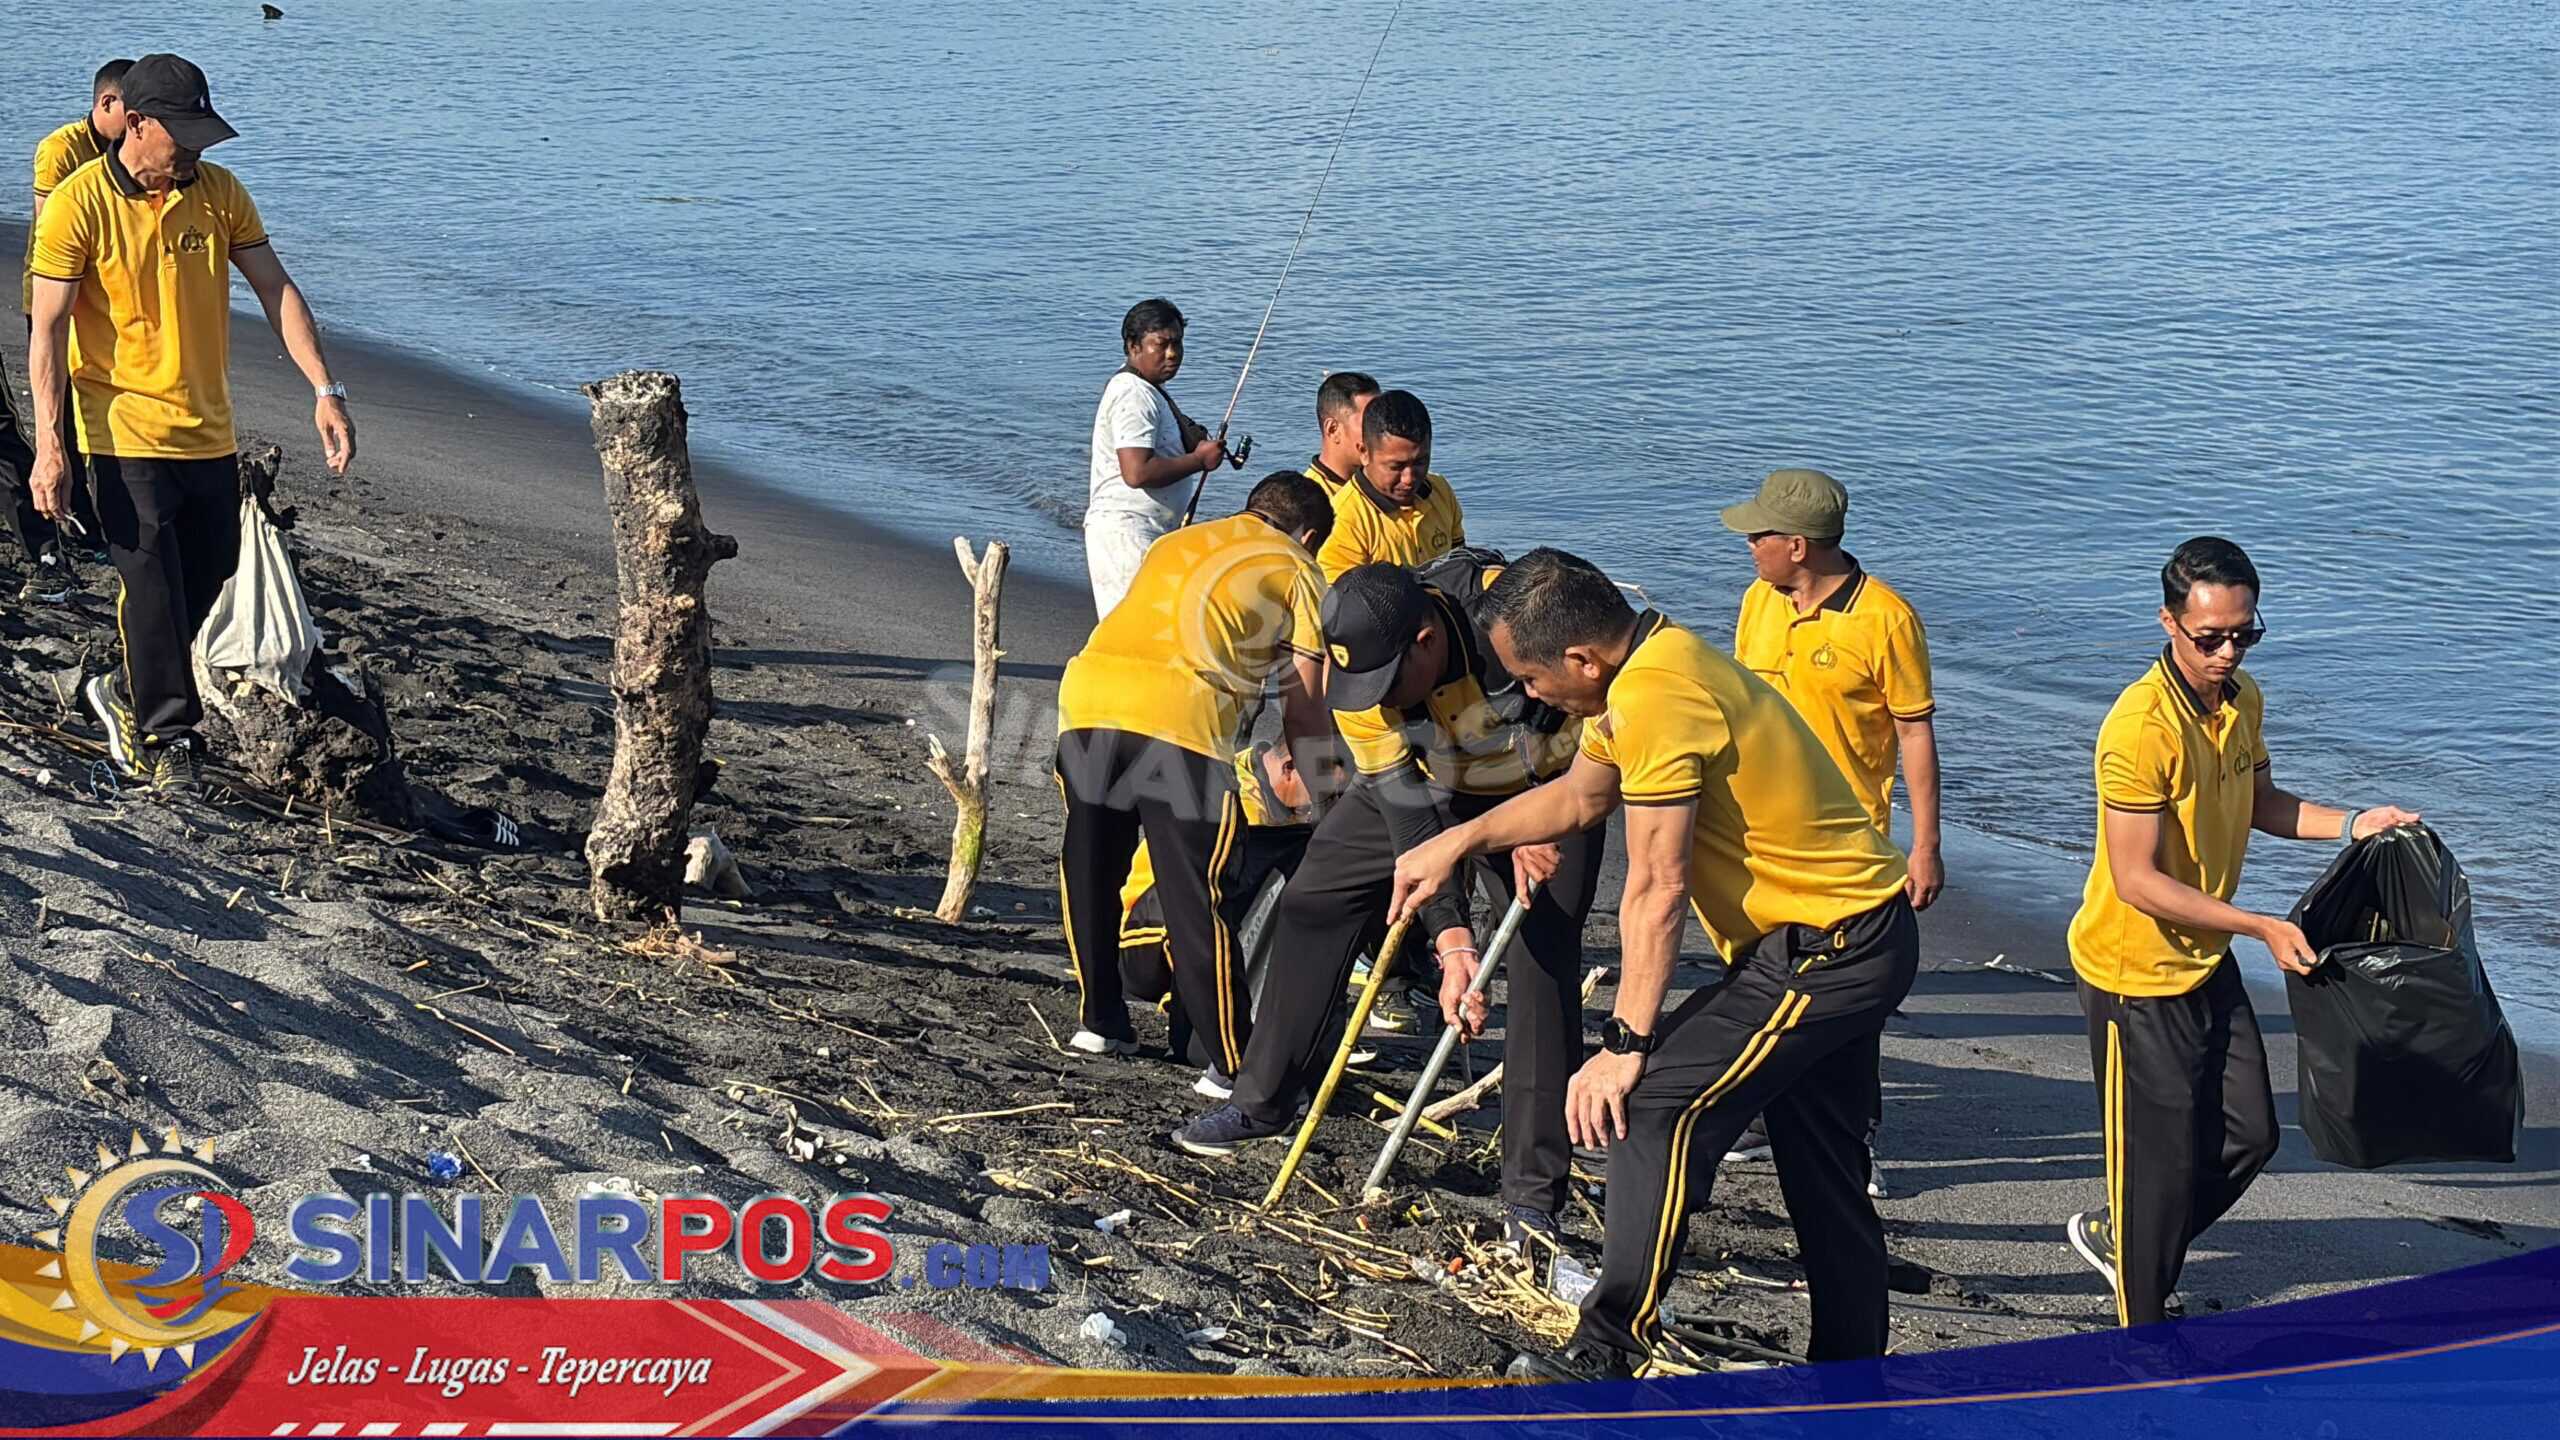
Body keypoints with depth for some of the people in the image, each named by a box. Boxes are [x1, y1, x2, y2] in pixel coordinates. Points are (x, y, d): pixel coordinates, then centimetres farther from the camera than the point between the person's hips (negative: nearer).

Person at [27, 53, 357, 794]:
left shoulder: (219, 192, 2)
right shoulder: (80, 203, -11)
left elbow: (275, 289, 4)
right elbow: (48, 329, -11)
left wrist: (325, 390, -6)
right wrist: (48, 444, -17)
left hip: (210, 433, 5)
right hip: (128, 434, -5)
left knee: (207, 588, 13)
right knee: (155, 589, -4)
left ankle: (128, 694, 34)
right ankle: (166, 739, 9)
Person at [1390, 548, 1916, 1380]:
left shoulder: (1655, 697, -24)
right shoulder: (1653, 655, 6)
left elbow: (1656, 888, -24)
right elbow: (1580, 795, 23)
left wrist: (1626, 1045, -21)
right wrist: (1454, 846, 21)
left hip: (1828, 949, -10)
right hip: (1864, 937, 10)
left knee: (1655, 1101, -14)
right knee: (1821, 1163, 17)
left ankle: (1608, 1351, -9)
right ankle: (1852, 1377, 28)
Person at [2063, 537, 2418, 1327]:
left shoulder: (2243, 698, 0)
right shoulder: (2140, 728, -27)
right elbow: (2136, 882, -27)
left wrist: (2350, 824, 0)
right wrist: (2262, 928, -30)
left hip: (2207, 962, 8)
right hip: (2136, 972, -8)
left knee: (2249, 1134, 16)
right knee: (2163, 1159, 2)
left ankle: (2114, 1234, 36)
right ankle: (2145, 1336, 19)